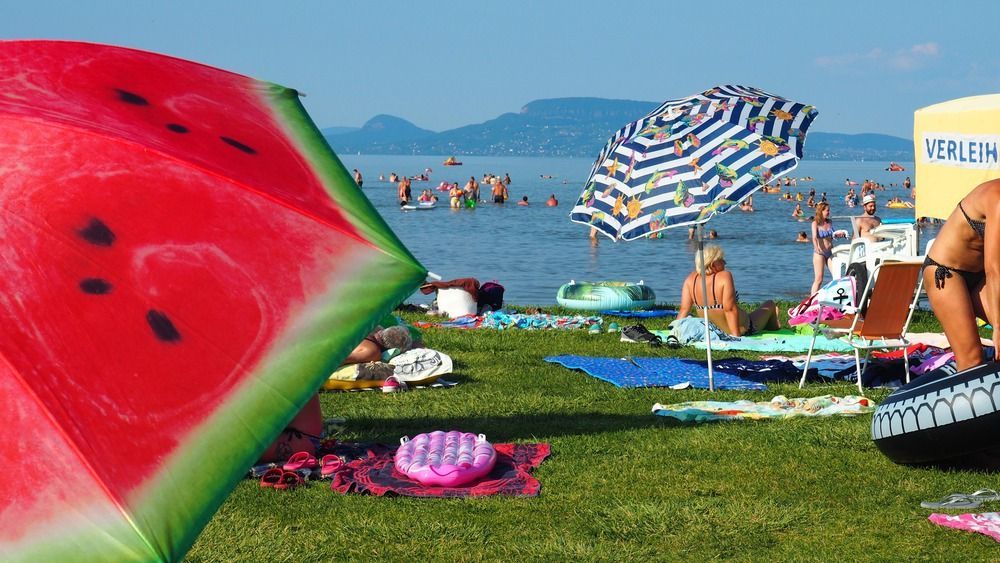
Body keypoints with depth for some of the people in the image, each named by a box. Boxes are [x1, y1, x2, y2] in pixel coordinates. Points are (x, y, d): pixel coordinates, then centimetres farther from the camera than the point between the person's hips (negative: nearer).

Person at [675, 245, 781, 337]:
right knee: (770, 305, 21)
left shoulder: (691, 279, -12)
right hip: (741, 329, -5)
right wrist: (736, 334, -31)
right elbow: (729, 309, -32)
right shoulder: (724, 277, -27)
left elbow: (684, 309, -14)